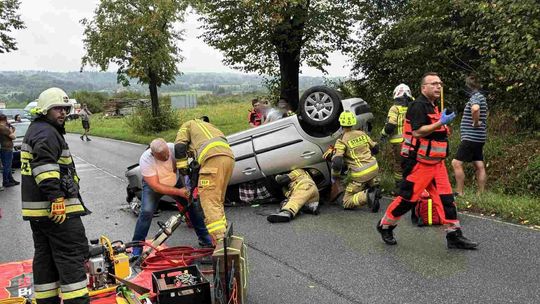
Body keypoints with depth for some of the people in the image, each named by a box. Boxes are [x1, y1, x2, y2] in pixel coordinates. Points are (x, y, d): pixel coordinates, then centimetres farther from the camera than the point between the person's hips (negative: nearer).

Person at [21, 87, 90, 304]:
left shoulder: (35, 130, 22)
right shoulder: (47, 133, -13)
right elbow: (45, 167, -27)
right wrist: (57, 198, -30)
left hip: (37, 209, 10)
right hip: (56, 208, -10)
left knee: (45, 255, 14)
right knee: (72, 254, -6)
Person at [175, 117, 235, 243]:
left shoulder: (187, 125, 24)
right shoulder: (208, 125, 43)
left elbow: (179, 146, 5)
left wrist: (182, 166, 14)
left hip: (213, 158, -7)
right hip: (229, 157, 7)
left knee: (209, 200, -11)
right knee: (218, 199, 18)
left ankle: (220, 241, -20)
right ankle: (223, 231, 17)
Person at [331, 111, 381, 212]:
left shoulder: (341, 141, -8)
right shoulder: (362, 134, 8)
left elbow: (337, 163, -18)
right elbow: (375, 148, 21)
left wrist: (335, 177, -1)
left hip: (359, 175, -5)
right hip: (374, 168, 5)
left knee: (347, 203, 6)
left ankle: (367, 196, -18)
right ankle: (374, 190, 9)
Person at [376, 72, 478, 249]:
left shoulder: (433, 107, 17)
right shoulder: (418, 105, -13)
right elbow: (417, 132, -23)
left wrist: (443, 121, 14)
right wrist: (441, 123, -22)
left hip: (436, 162, 9)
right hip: (419, 163, -9)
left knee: (446, 198, 4)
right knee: (408, 198, -1)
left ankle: (454, 236, 9)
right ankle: (384, 225, 17)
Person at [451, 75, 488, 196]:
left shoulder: (475, 97, -13)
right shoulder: (481, 97, 17)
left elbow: (475, 109, -37)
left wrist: (475, 122, -22)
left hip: (471, 137, -10)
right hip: (478, 138, 10)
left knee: (457, 163, -9)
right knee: (479, 166, 10)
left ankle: (459, 193, -7)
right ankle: (481, 194, 14)